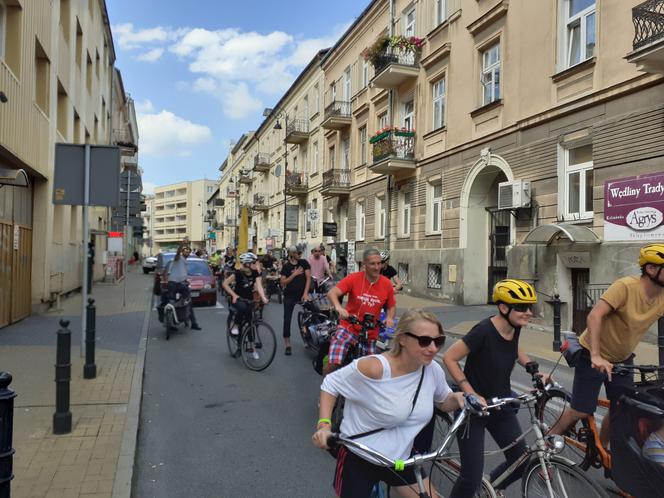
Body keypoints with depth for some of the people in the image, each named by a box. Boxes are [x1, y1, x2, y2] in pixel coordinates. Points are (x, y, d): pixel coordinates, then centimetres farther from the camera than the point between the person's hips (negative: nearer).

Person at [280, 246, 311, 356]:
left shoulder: (304, 263, 0)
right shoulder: (286, 266, -1)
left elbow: (308, 278, -6)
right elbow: (283, 283, -6)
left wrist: (305, 293, -15)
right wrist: (294, 274, -16)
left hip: (302, 294, 0)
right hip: (289, 296, 0)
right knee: (287, 320, -1)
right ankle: (287, 345, 7)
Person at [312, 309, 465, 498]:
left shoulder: (434, 370, -12)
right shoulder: (375, 368, -28)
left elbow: (444, 402, 8)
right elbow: (331, 384, -15)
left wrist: (458, 398, -13)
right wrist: (324, 425, -26)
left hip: (400, 459, 5)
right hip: (358, 458, -5)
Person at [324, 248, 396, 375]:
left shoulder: (386, 284, -5)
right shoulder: (354, 278, -13)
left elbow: (392, 306, 9)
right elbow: (331, 293, -21)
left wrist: (390, 318, -11)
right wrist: (338, 307, -40)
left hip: (370, 333, 3)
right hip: (349, 327, -3)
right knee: (333, 363, -16)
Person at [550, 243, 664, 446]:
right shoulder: (626, 286, -27)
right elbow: (594, 316, -33)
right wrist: (596, 356, -39)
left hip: (623, 359, 6)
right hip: (595, 357, -6)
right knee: (581, 411, -1)